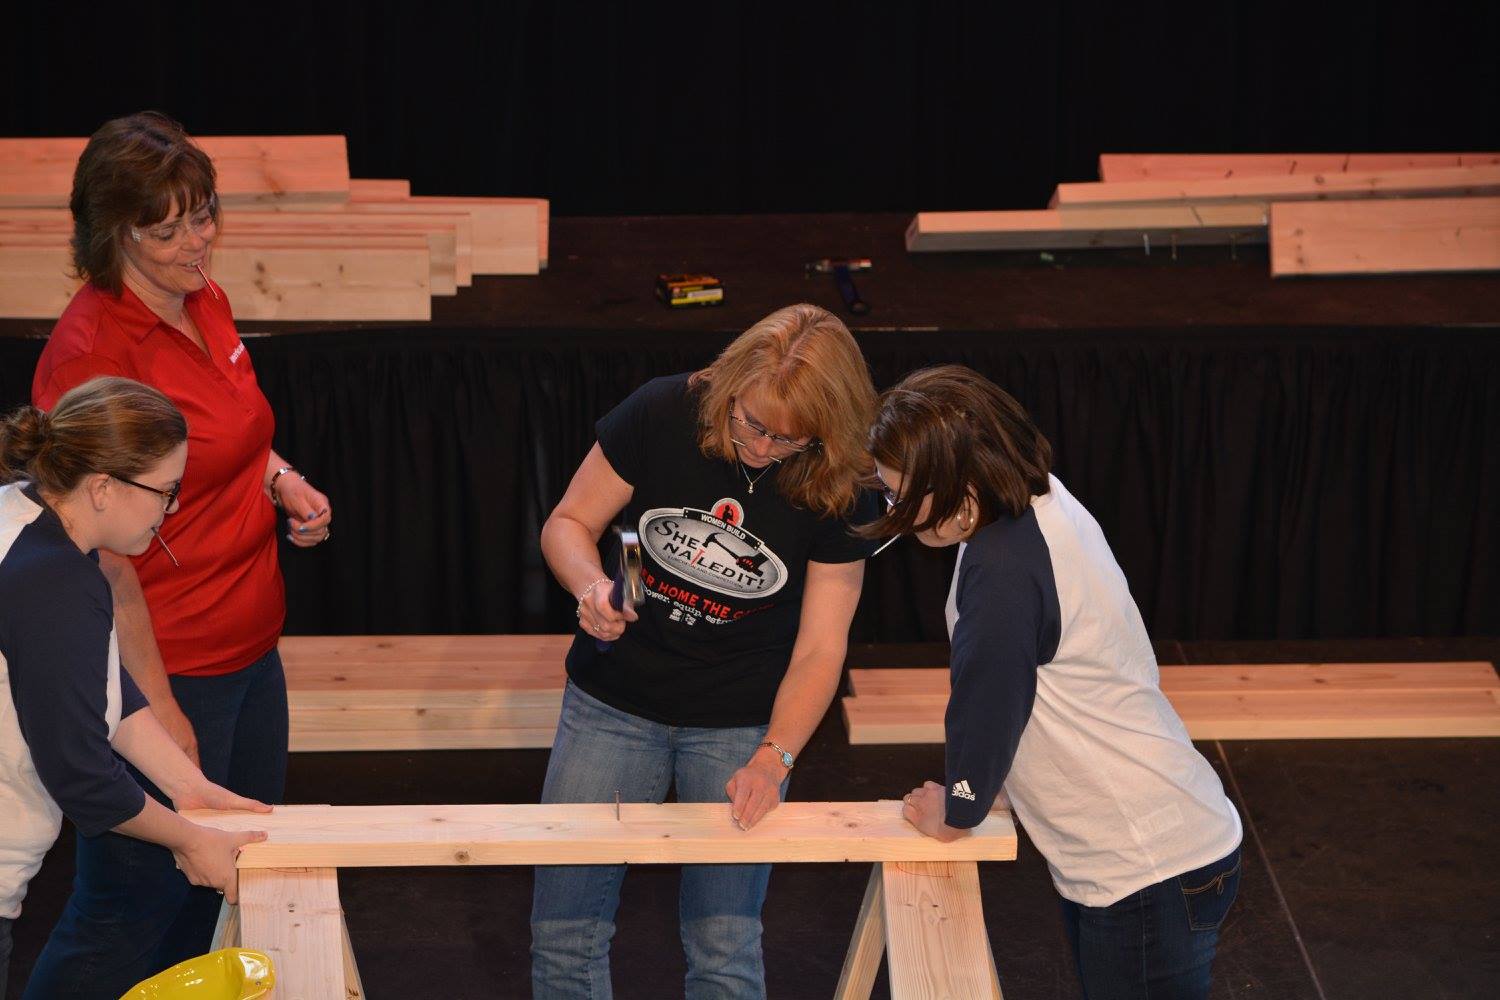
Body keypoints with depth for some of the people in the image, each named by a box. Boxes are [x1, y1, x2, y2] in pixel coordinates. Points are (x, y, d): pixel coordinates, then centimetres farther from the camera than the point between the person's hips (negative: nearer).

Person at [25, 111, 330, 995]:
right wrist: (157, 710, -20)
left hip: (249, 648, 9)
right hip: (164, 667, -9)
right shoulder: (91, 349, -22)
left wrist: (282, 482, 2)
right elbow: (103, 554, -22)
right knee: (129, 915, 3)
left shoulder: (206, 302, 4)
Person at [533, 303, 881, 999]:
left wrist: (773, 757, -22)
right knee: (563, 931, 2)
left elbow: (820, 647, -10)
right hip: (614, 701, 1)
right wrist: (590, 587, -26)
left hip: (742, 723, -1)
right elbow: (568, 524, -4)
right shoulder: (660, 414, -15)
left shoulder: (838, 492, -13)